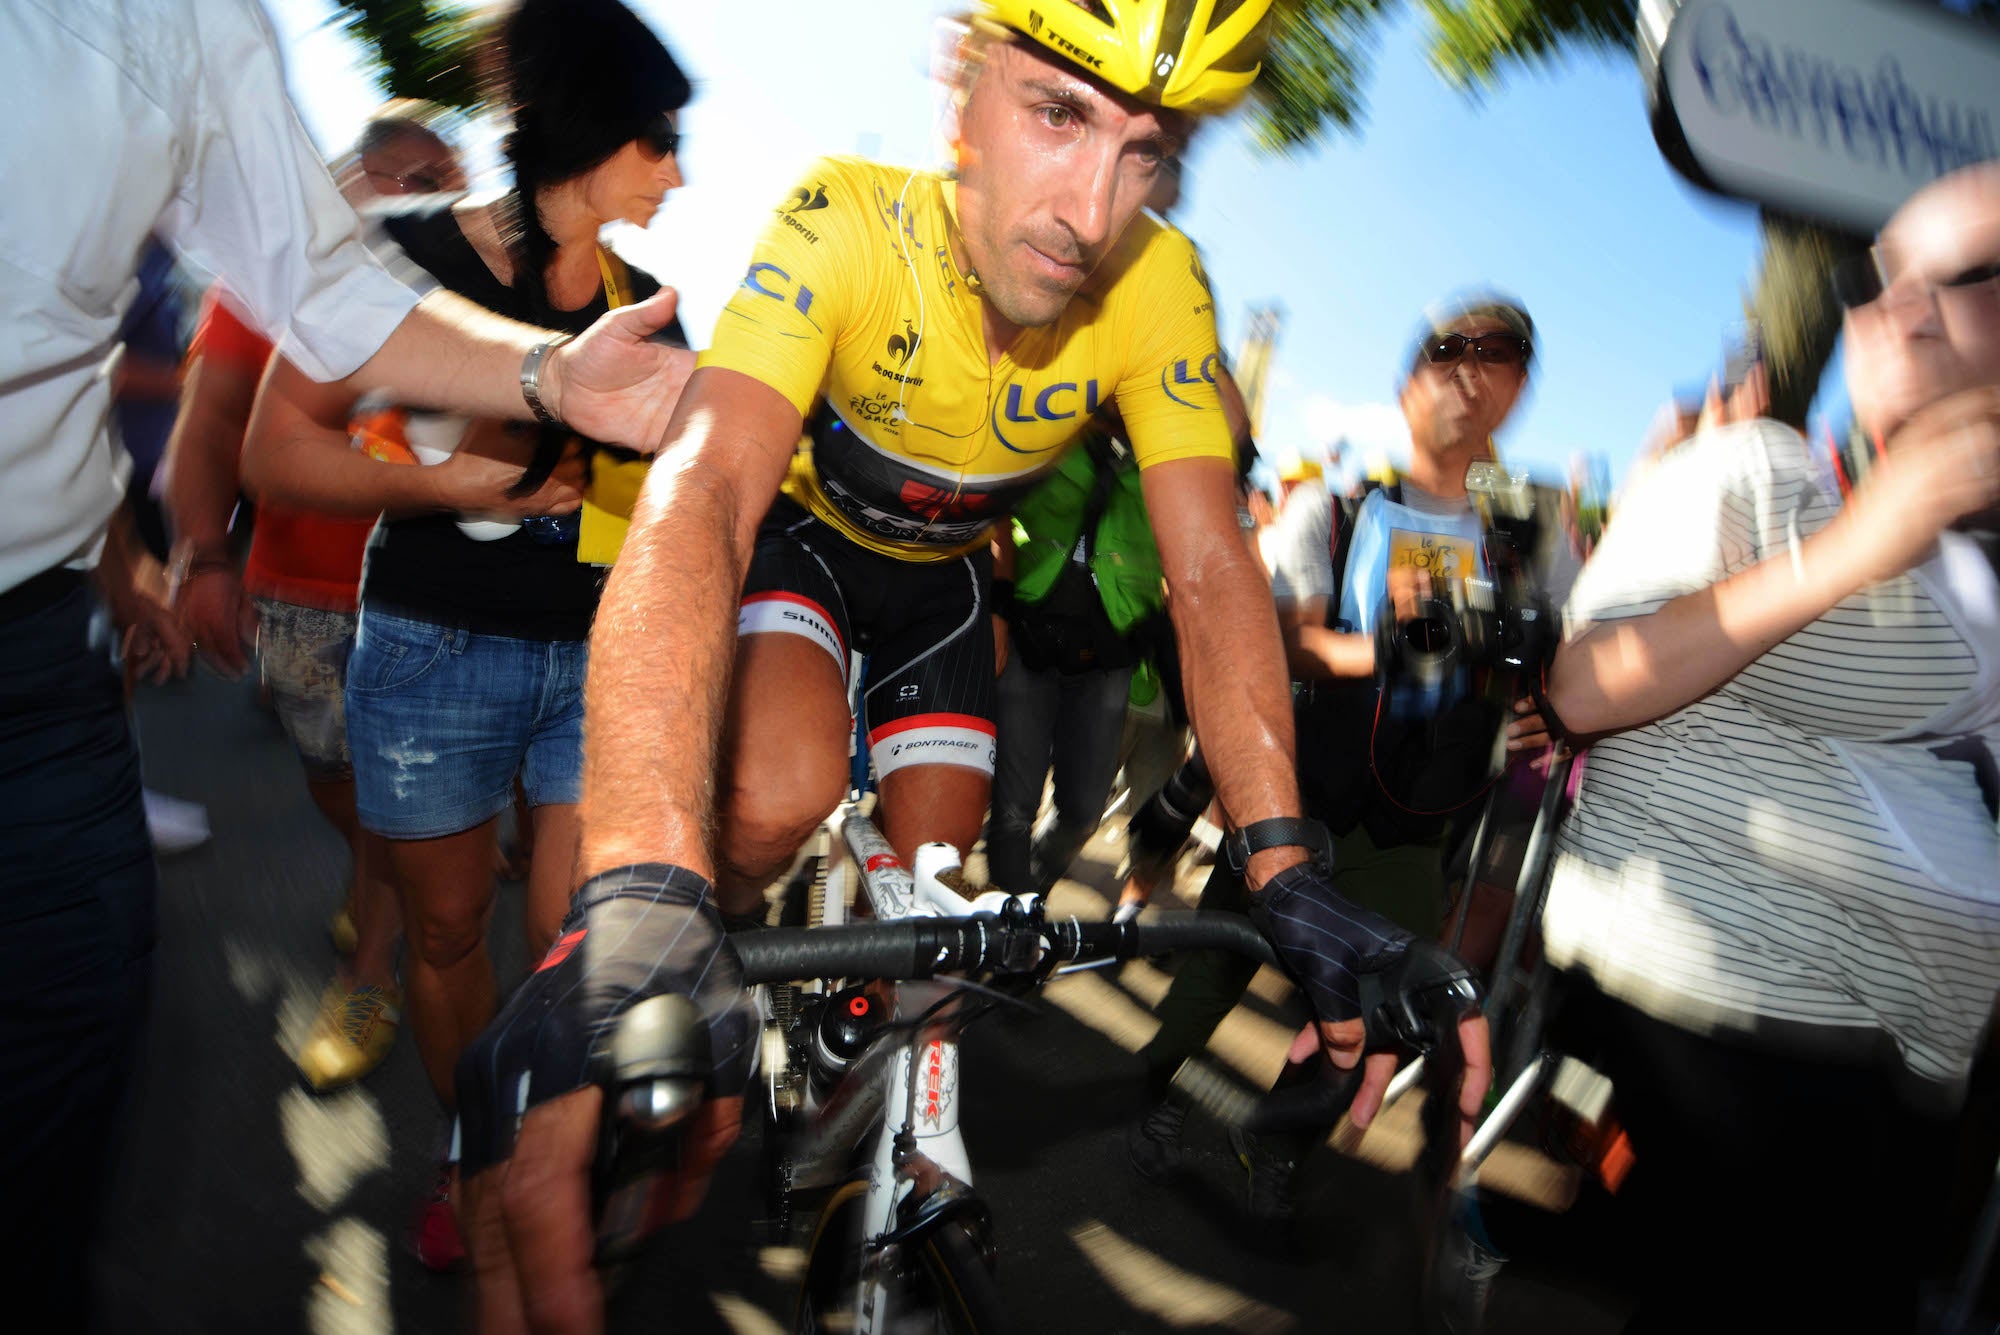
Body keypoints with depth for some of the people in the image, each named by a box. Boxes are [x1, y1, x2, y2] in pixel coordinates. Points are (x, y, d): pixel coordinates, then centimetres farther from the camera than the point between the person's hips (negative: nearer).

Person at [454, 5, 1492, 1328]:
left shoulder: (1159, 288, -26)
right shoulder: (845, 223, -35)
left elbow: (1210, 572, -28)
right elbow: (702, 489, -48)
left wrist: (1286, 869, -40)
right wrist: (640, 893, -62)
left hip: (942, 570, 3)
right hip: (803, 526, -3)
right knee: (781, 794, -31)